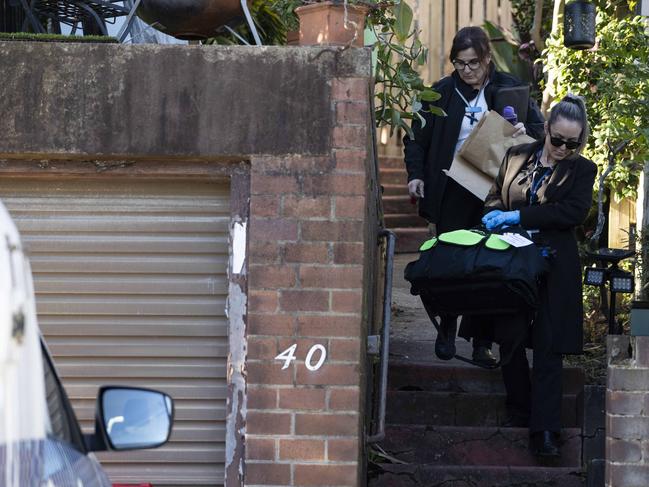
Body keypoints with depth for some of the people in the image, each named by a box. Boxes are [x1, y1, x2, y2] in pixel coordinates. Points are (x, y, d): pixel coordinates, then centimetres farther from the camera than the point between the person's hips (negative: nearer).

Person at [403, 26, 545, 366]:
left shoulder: (508, 89, 4)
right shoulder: (441, 93, 4)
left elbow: (539, 127, 12)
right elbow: (417, 137, 10)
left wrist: (526, 131, -11)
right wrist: (415, 174, -4)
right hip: (451, 194, 0)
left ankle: (481, 341, 5)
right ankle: (446, 333, 16)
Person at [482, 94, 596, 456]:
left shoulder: (582, 170, 0)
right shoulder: (517, 157, 9)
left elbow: (574, 211, -14)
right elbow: (495, 195, 17)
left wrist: (518, 216, -18)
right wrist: (495, 214, -8)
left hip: (553, 267, -3)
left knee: (548, 348, -5)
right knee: (510, 339, 8)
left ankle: (545, 430, -7)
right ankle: (520, 411, 26)